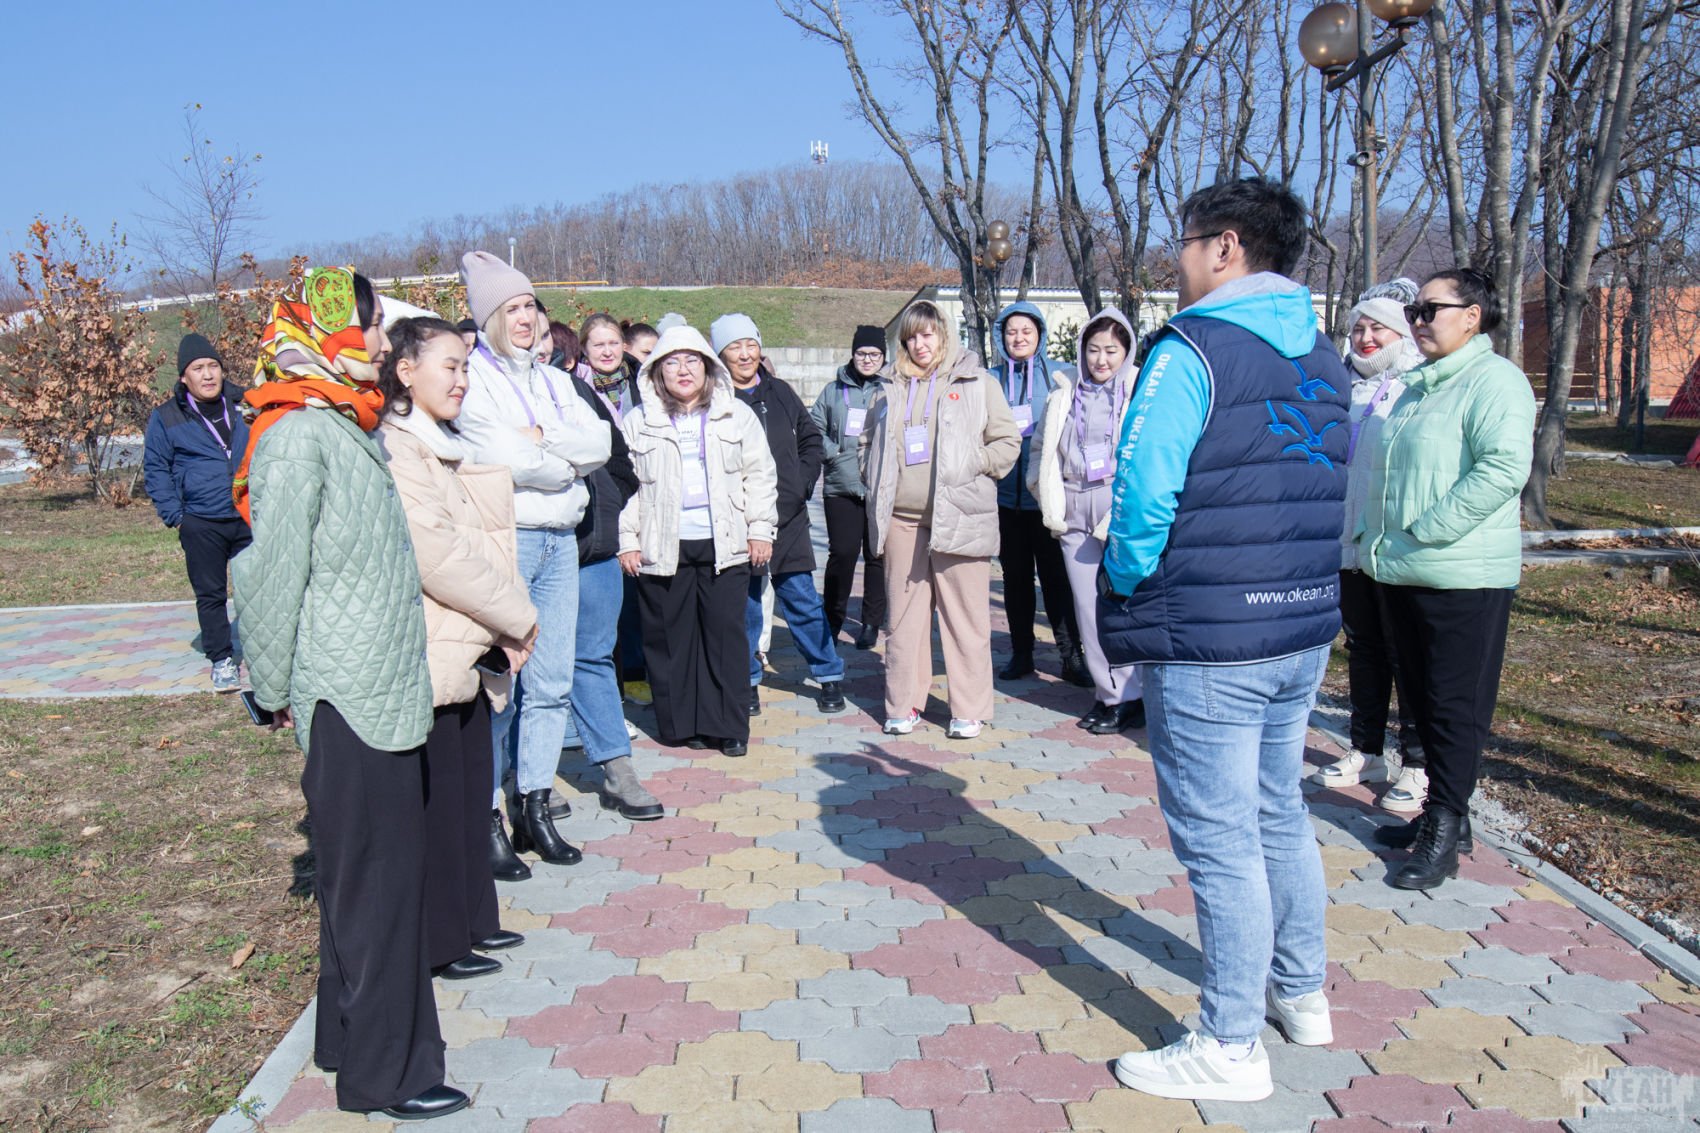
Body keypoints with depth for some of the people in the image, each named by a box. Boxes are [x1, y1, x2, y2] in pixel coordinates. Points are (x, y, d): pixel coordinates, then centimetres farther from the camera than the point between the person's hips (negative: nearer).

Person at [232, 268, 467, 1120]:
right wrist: (275, 692, -9)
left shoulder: (347, 426, 13)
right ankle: (384, 1072, 15)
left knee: (383, 873, 17)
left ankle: (351, 1035, 33)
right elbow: (274, 573, -16)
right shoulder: (297, 435, -16)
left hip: (384, 690, 9)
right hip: (346, 699, -9)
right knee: (372, 882, 1)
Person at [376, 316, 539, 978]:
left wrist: (507, 623, 2)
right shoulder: (395, 450, -14)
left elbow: (485, 544, 15)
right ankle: (436, 943, 16)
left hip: (470, 654, 9)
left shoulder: (446, 447, 17)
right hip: (429, 659, -9)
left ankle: (472, 919, 30)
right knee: (435, 804, 2)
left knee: (471, 793, 17)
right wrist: (517, 620, -11)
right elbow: (439, 556, -21)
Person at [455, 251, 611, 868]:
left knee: (552, 683, 7)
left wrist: (543, 437, -10)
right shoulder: (472, 377, -3)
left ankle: (533, 806, 17)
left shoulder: (553, 379, 17)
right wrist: (569, 465, -1)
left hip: (560, 540, 6)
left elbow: (600, 444, 3)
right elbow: (501, 461, -14)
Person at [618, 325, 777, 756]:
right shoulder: (639, 421, 8)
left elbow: (760, 475, 9)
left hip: (725, 544, 0)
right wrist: (627, 540, 1)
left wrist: (760, 529, 3)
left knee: (726, 633, 0)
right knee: (670, 636, 4)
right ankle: (680, 723, 15)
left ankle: (729, 725, 7)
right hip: (663, 547, 1)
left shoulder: (736, 415, 9)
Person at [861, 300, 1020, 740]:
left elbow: (1007, 442, 4)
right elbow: (868, 443, 26)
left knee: (965, 617, 0)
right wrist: (877, 486, 12)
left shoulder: (977, 383, 5)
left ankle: (969, 709, 9)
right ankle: (903, 705, 18)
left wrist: (970, 469, -6)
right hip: (902, 520, 4)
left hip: (960, 518, -3)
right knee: (904, 615, 8)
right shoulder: (890, 387, 16)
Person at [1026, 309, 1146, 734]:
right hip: (1077, 517, 4)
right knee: (1088, 608, 6)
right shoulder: (1064, 396, 14)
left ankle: (1130, 697, 6)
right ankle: (1108, 693, 18)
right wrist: (1050, 500, 9)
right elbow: (1041, 449, 21)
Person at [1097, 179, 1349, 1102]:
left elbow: (1144, 496, -21)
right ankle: (1301, 991, 37)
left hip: (1209, 641, -8)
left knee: (1219, 837, 1)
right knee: (1279, 813, 21)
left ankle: (1231, 1046, 13)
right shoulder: (1322, 356, 12)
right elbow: (1325, 493, 17)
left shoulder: (1193, 349, -14)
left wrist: (1127, 600, -7)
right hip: (1306, 628, 9)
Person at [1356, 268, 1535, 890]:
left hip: (1464, 579, -9)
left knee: (1456, 709, 0)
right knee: (1425, 702, 16)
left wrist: (1426, 532, -22)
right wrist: (1376, 538, 11)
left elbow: (1505, 467, -23)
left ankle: (1444, 830, 9)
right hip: (1403, 575, 9)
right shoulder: (1417, 387, 18)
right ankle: (1443, 812, 29)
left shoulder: (1494, 379, -9)